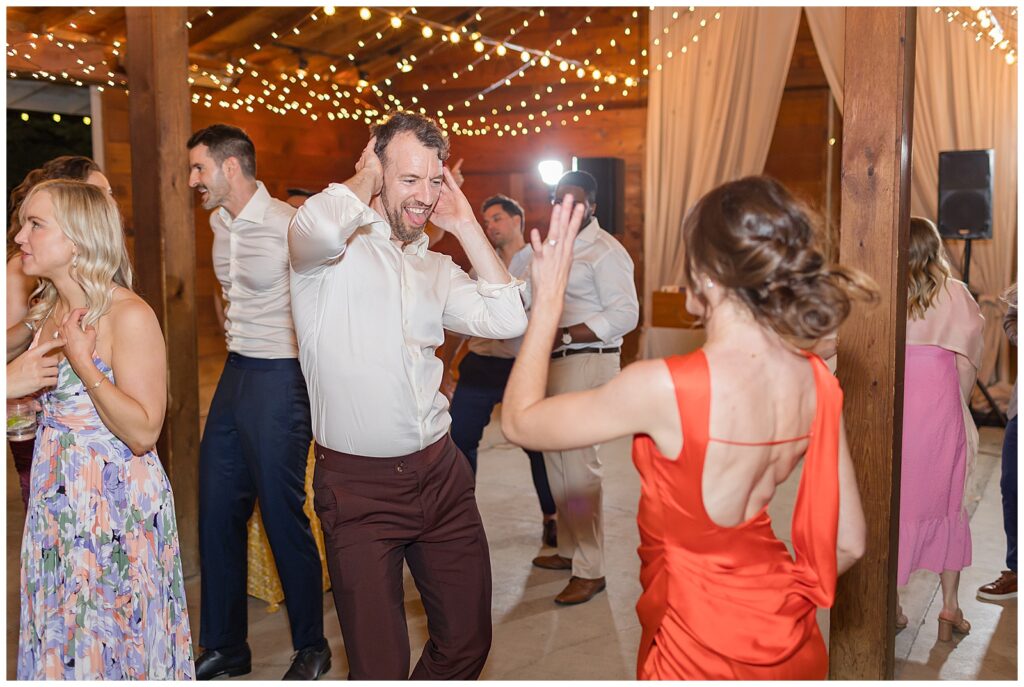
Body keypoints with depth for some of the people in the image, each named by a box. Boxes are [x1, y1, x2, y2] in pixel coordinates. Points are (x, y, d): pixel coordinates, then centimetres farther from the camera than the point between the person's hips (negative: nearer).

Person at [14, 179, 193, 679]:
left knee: (115, 642, 6)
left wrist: (81, 359, -21)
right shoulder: (48, 312, 8)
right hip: (55, 502, 7)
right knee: (59, 642, 17)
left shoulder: (129, 316, -16)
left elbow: (143, 432, -22)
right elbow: (46, 405, 16)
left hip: (116, 507, -7)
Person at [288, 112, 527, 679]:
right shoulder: (334, 253, -6)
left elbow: (507, 319, 0)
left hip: (441, 475, 6)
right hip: (359, 488, -6)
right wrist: (363, 180, -10)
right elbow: (319, 228, -31)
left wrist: (466, 227, 2)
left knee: (467, 642, 16)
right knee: (380, 667, 4)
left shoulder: (436, 268, 13)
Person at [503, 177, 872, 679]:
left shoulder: (664, 387, -28)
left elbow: (519, 422, -13)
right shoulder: (817, 382, -10)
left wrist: (547, 302, -6)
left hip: (704, 651, -5)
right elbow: (847, 542, 0)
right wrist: (778, 601, 15)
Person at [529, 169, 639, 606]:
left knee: (577, 462, -10)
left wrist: (563, 336, -22)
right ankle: (569, 549, 27)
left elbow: (625, 315, -18)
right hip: (557, 359, 9)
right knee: (555, 457, 13)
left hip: (587, 361, -9)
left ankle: (590, 570, -1)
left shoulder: (605, 251, -11)